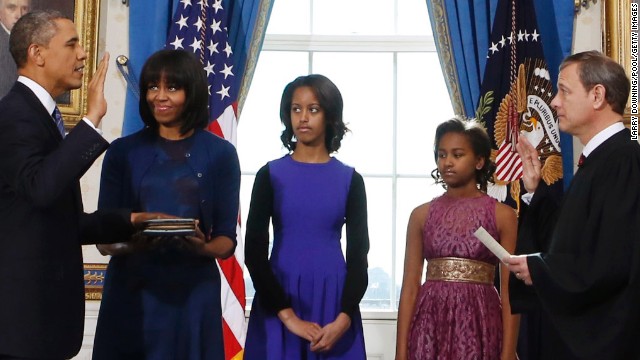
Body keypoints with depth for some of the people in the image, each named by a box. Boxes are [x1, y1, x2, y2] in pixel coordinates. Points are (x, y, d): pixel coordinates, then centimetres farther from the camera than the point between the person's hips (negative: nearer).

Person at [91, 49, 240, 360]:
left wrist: (203, 248, -19)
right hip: (130, 291, 1)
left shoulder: (220, 154, 3)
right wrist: (133, 242, -20)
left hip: (193, 293, 0)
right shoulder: (123, 152, 4)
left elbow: (227, 239, 3)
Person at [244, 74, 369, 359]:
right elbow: (254, 251, -4)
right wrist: (287, 315, -13)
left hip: (333, 298, 1)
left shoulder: (350, 179, 3)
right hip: (279, 296, 0)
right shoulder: (270, 175, 1)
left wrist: (344, 318, -12)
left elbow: (359, 253, 1)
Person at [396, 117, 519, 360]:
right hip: (430, 325, 2)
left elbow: (509, 291, -2)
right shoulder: (421, 215, 8)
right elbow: (410, 287, 5)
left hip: (479, 324, -2)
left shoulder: (502, 215, 2)